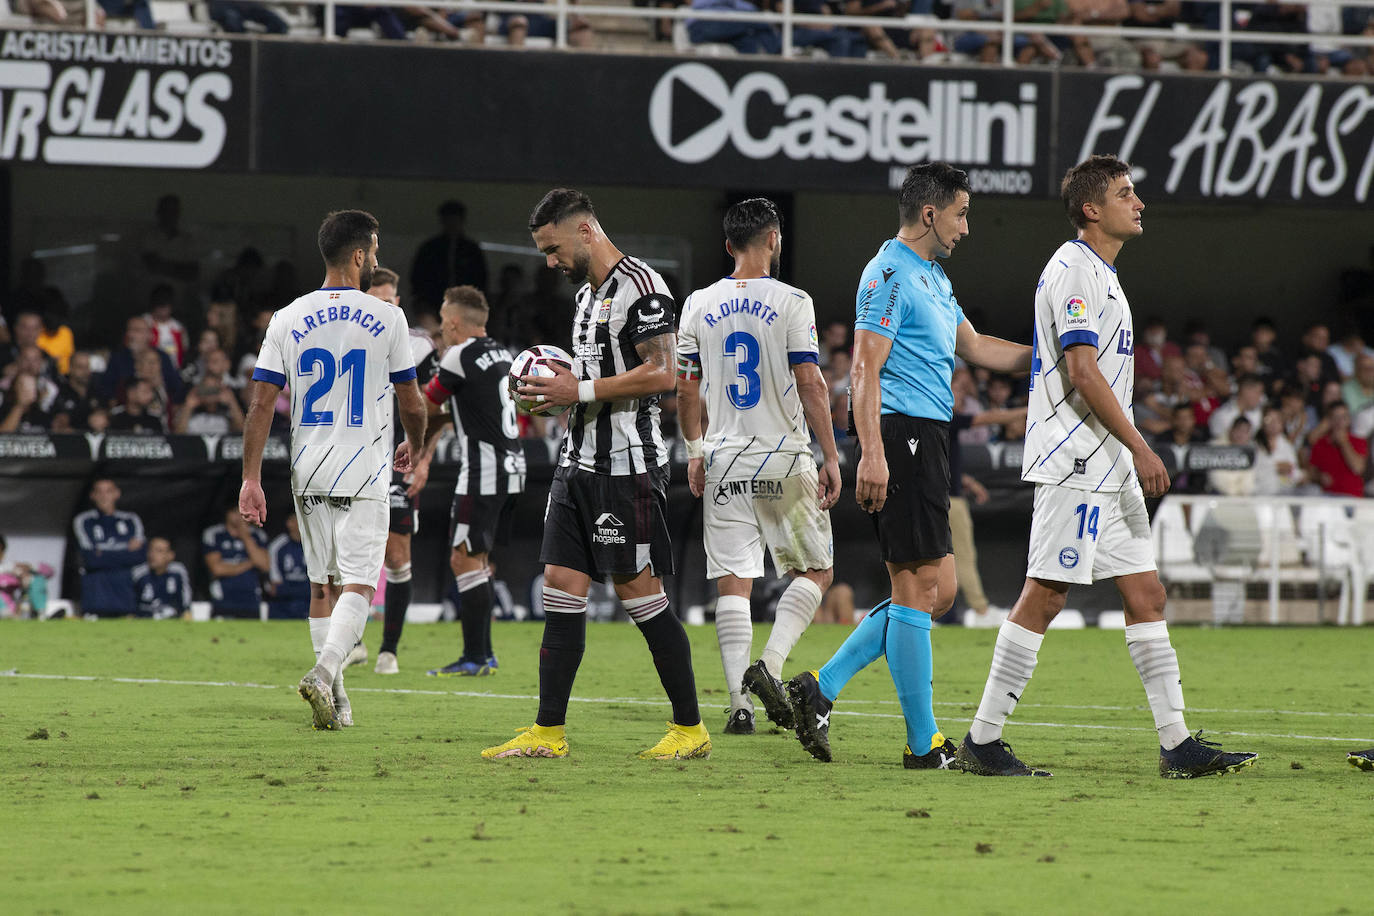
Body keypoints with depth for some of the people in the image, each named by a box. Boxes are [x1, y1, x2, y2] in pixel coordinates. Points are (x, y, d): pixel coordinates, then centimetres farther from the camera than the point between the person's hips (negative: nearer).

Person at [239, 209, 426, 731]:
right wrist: (414, 447, 24)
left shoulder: (288, 320, 2)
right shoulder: (386, 318, -4)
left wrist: (251, 479, -1)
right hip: (363, 473, -3)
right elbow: (412, 403, 3)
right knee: (358, 586, -4)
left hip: (308, 473, 3)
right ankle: (324, 672, -26)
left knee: (323, 585, 14)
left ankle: (334, 699, 16)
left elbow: (262, 404, -3)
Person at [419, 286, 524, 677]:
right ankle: (483, 653, 16)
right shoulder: (500, 353, 14)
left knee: (465, 560, -7)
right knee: (477, 560, 15)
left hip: (484, 472, -9)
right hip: (511, 466, 9)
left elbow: (426, 406, -1)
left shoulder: (461, 356, -12)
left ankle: (474, 659, -10)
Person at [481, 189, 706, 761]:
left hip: (627, 466, -9)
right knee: (561, 586, 4)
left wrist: (582, 391, -18)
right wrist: (557, 382, 9)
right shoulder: (588, 292, 18)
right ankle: (549, 732, 5)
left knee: (639, 592, -6)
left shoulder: (640, 285, -12)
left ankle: (690, 729, 3)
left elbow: (660, 374, -20)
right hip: (579, 461, 9)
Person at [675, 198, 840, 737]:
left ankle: (739, 703, -6)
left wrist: (694, 451, 20)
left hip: (723, 464, 3)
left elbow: (685, 390, 8)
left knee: (733, 583, 3)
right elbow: (810, 386, -9)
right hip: (784, 460, -3)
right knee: (815, 571, 10)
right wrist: (831, 458, -5)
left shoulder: (699, 305, 6)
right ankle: (769, 666, -10)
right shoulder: (791, 303, -6)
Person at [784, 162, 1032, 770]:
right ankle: (924, 744, -4)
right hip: (902, 435, -10)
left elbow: (976, 349, 30)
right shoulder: (891, 274, -10)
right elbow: (865, 368, -17)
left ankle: (820, 688, 10)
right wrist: (871, 453, -25)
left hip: (926, 441, 10)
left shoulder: (930, 277, 21)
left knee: (936, 591, 9)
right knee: (918, 588, -7)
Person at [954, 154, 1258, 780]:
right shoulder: (1073, 270, -12)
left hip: (1110, 469, 10)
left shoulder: (1100, 274, 20)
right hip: (1074, 467, -10)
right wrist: (1139, 448, -19)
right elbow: (1082, 373, -19)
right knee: (1045, 596, -8)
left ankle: (1177, 743, 6)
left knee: (1146, 594, 6)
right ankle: (982, 741, -4)